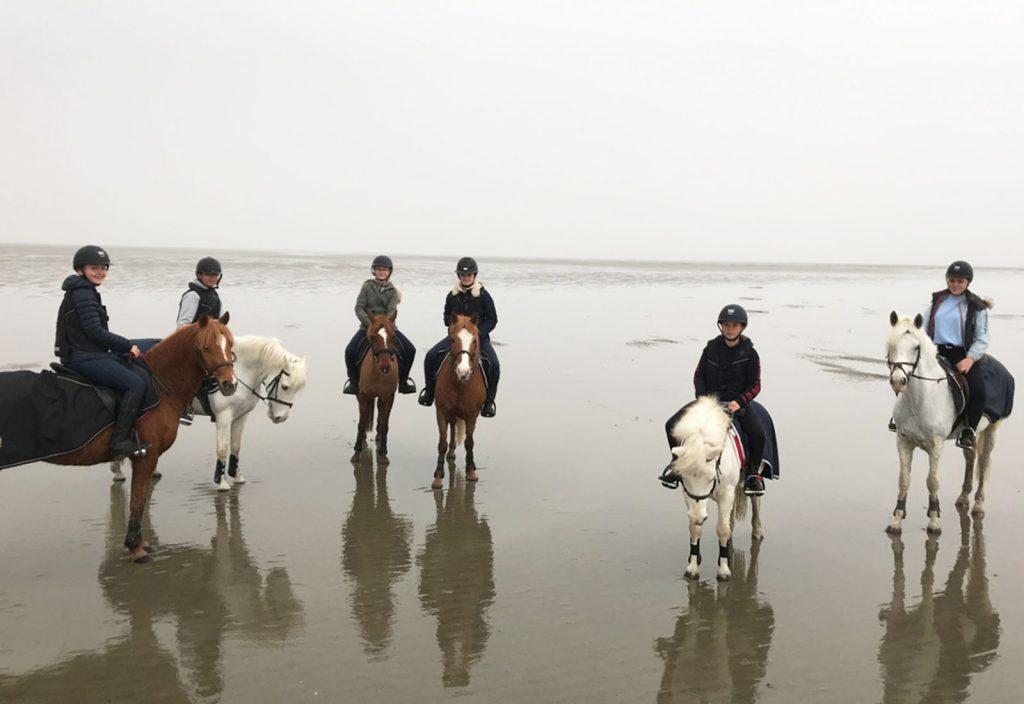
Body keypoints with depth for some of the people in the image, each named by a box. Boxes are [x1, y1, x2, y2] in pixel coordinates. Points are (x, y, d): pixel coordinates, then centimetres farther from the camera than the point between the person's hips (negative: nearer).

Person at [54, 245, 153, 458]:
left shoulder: (86, 291, 18)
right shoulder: (81, 292, -13)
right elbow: (94, 331, -20)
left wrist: (126, 346, 8)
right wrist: (128, 346, -12)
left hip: (92, 353, 10)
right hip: (83, 357, -10)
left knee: (141, 374, 9)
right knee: (136, 384, -19)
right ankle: (120, 442, -23)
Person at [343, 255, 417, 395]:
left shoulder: (392, 291, 3)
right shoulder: (367, 286, 0)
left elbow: (392, 310, -10)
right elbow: (359, 308, -7)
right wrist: (370, 324, -21)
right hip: (367, 326, -1)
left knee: (410, 350, -13)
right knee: (350, 351, -22)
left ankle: (403, 380, 10)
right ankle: (353, 381, 3)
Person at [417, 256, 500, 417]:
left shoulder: (483, 295, -6)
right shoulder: (452, 295, 3)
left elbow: (492, 320, -4)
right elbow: (446, 317, 18)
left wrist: (478, 333, -18)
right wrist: (451, 321, -6)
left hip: (479, 336, -3)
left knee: (493, 365, -26)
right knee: (431, 356, -12)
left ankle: (489, 400, -6)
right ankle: (429, 390, 10)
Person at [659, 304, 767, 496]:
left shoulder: (749, 353, -4)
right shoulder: (712, 348, 2)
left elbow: (755, 385, -3)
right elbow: (699, 375, 8)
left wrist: (739, 402, -18)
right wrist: (702, 397, -8)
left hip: (737, 402, -2)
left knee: (758, 434, -28)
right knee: (672, 425, -13)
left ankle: (754, 473, 0)